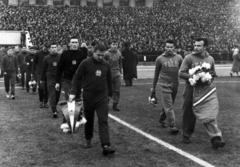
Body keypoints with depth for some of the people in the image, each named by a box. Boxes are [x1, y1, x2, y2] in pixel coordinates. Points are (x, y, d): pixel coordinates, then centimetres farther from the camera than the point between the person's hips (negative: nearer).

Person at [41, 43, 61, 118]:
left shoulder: (60, 57, 2)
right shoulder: (46, 58, 4)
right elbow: (43, 69, 10)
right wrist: (42, 79, 11)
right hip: (50, 78, -1)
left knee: (57, 95, 9)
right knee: (51, 95, -9)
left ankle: (54, 107, 30)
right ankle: (54, 111, -12)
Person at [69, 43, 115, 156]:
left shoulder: (106, 65, 4)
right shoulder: (85, 63, -6)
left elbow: (109, 80, 16)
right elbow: (77, 78, -3)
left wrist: (110, 93, 22)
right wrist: (73, 92, -12)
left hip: (102, 97, 1)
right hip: (88, 97, -1)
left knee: (103, 121, -8)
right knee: (89, 120, 13)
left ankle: (106, 146, -13)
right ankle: (88, 140, 34)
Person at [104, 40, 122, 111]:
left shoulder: (119, 53, 8)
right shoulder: (107, 53, -4)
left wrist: (120, 72, 15)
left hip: (117, 73, 3)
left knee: (117, 90, 0)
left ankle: (115, 104, 8)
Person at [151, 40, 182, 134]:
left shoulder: (178, 58, 3)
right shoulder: (160, 59, -1)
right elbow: (156, 74, 8)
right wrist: (153, 87, 12)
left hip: (175, 85, 3)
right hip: (165, 85, -3)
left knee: (169, 104, 16)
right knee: (168, 106, -7)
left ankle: (162, 118, 39)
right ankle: (172, 126, -5)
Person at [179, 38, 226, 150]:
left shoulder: (210, 59, 7)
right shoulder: (189, 58, -4)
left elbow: (213, 73, 19)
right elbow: (181, 73, -7)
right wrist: (193, 77, -19)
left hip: (207, 89, 2)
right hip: (192, 90, -2)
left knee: (211, 113, -9)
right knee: (188, 113, 10)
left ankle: (215, 139, -12)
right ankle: (186, 135, 28)